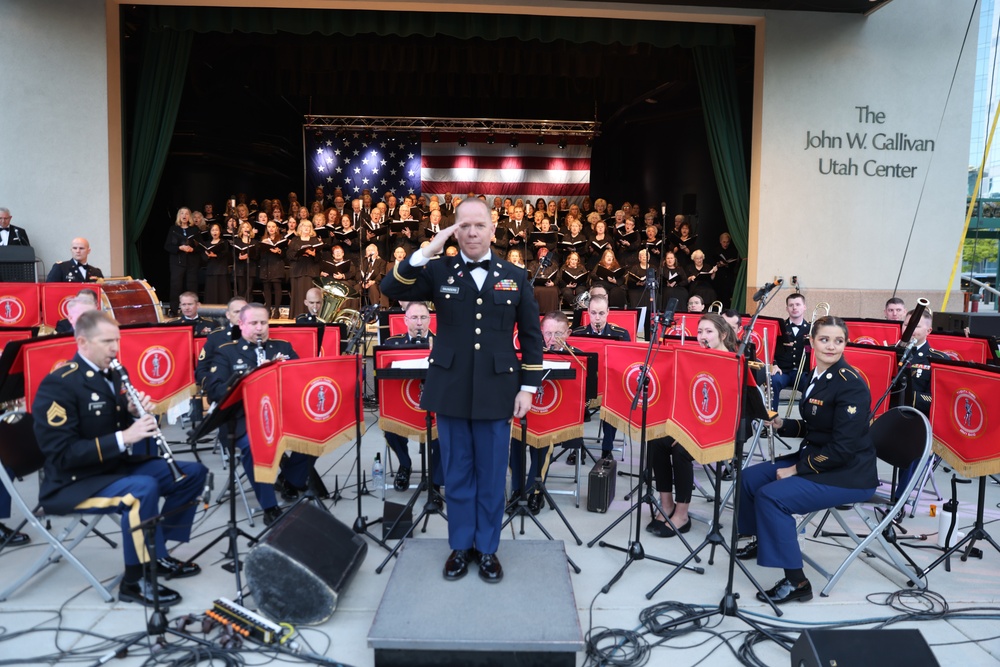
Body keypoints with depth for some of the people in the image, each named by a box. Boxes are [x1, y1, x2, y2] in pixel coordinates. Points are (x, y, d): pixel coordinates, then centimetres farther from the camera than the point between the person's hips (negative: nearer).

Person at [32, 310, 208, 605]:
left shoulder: (112, 375, 8)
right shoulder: (58, 385, -18)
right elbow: (62, 454, -24)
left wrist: (136, 414, -8)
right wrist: (122, 438, -31)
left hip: (118, 465, 9)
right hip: (73, 483, -9)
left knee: (193, 473, 1)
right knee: (144, 489, -36)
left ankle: (158, 551, 9)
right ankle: (135, 580, -18)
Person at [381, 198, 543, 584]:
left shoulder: (515, 277, 5)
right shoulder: (439, 272, 3)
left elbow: (531, 336, 6)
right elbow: (391, 289, -10)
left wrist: (528, 387, 0)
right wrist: (427, 251, -16)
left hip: (496, 392, 0)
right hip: (451, 390, 0)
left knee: (491, 475, 9)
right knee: (457, 473, 11)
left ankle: (487, 548, 24)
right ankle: (460, 546, 26)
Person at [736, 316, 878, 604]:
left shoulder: (851, 384, -20)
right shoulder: (817, 376, 7)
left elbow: (843, 448, -23)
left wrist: (797, 469, -17)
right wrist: (782, 425, -2)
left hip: (848, 474, -9)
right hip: (815, 458, 9)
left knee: (771, 496, -24)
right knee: (750, 478, 8)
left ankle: (796, 582, -14)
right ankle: (762, 540, 32)